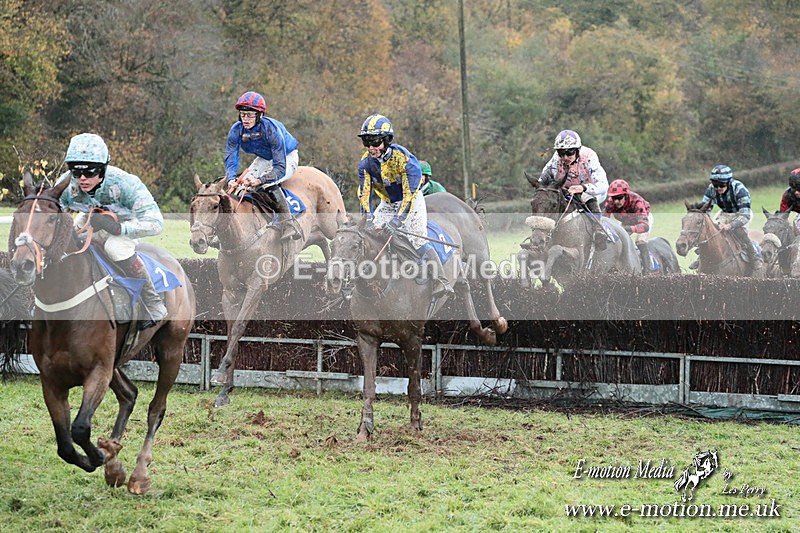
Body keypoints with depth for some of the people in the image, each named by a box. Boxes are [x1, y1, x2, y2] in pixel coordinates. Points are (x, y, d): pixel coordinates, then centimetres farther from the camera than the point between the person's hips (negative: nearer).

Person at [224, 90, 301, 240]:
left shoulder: (271, 129, -36)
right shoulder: (236, 130, -20)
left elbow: (280, 168, -37)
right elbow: (230, 159, -17)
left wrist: (260, 180, -52)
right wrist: (231, 179, -38)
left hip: (287, 158, -6)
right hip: (264, 159, 6)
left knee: (268, 184, -33)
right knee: (243, 184, -14)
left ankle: (289, 224, -30)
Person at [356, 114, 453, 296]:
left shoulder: (404, 158, -30)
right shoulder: (366, 162, -13)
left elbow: (410, 194, -32)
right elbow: (364, 194, -10)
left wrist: (398, 220, -40)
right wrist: (368, 218, -24)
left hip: (411, 200, -6)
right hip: (387, 203, 6)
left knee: (417, 239, -18)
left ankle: (442, 282, -15)